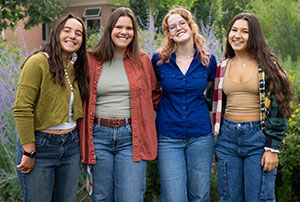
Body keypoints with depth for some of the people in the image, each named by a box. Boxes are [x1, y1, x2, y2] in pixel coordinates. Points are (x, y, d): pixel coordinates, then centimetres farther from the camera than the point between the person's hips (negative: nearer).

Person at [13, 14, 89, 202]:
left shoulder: (75, 68, 10)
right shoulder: (38, 62, -12)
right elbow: (22, 109, -16)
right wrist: (29, 152, -16)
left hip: (71, 145, 7)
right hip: (40, 145, -6)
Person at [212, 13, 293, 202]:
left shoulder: (268, 65, -2)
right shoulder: (223, 67, 11)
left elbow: (279, 108, -6)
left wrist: (273, 148, -11)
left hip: (259, 137, -4)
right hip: (228, 137, 4)